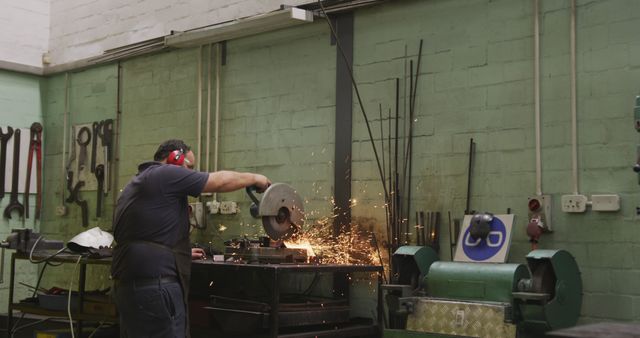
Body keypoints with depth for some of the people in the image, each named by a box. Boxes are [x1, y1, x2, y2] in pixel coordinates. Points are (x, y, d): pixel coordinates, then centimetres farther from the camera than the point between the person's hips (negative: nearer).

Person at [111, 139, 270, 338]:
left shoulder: (135, 184, 21)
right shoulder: (166, 174, -7)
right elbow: (220, 181, -4)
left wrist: (182, 253, 31)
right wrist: (254, 178, 11)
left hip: (128, 283, 10)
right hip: (155, 286, -10)